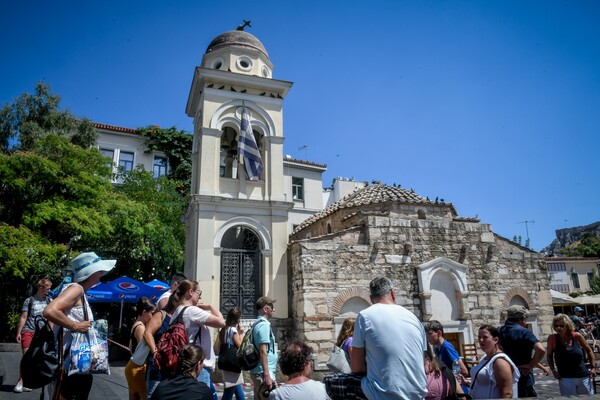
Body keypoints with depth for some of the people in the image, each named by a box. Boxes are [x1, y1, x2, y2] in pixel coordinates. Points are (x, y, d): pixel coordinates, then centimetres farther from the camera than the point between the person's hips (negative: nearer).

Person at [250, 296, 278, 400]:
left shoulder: (257, 324, 13)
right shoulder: (264, 324, -15)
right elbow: (263, 351, -22)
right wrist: (267, 375, -23)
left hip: (258, 371, 9)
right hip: (263, 372, -9)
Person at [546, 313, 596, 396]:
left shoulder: (577, 336, -7)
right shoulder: (552, 338, -10)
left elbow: (589, 350, 9)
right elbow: (549, 355, 3)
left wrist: (593, 367, 6)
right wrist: (553, 370, -5)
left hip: (584, 377, 2)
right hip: (565, 379, -2)